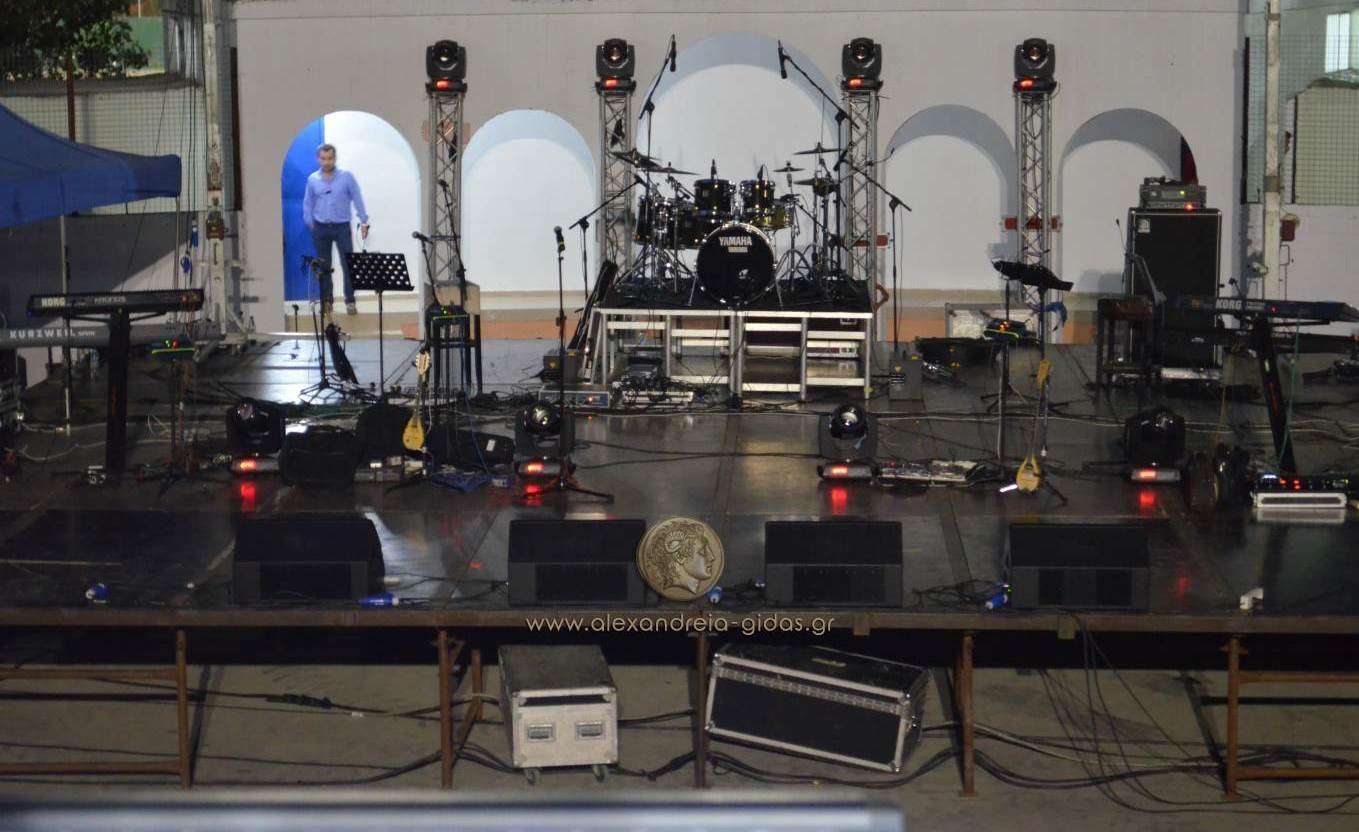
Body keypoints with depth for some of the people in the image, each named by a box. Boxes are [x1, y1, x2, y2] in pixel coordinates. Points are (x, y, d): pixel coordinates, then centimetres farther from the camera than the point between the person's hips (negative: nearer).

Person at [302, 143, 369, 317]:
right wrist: (310, 223, 6)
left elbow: (357, 199, -1)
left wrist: (363, 221, -4)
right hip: (321, 228, 2)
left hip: (342, 226, -2)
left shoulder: (346, 177, -3)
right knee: (324, 266, 6)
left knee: (348, 264, -6)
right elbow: (308, 203, 12)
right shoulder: (313, 179, 3)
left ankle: (350, 301, 1)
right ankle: (326, 301, 14)